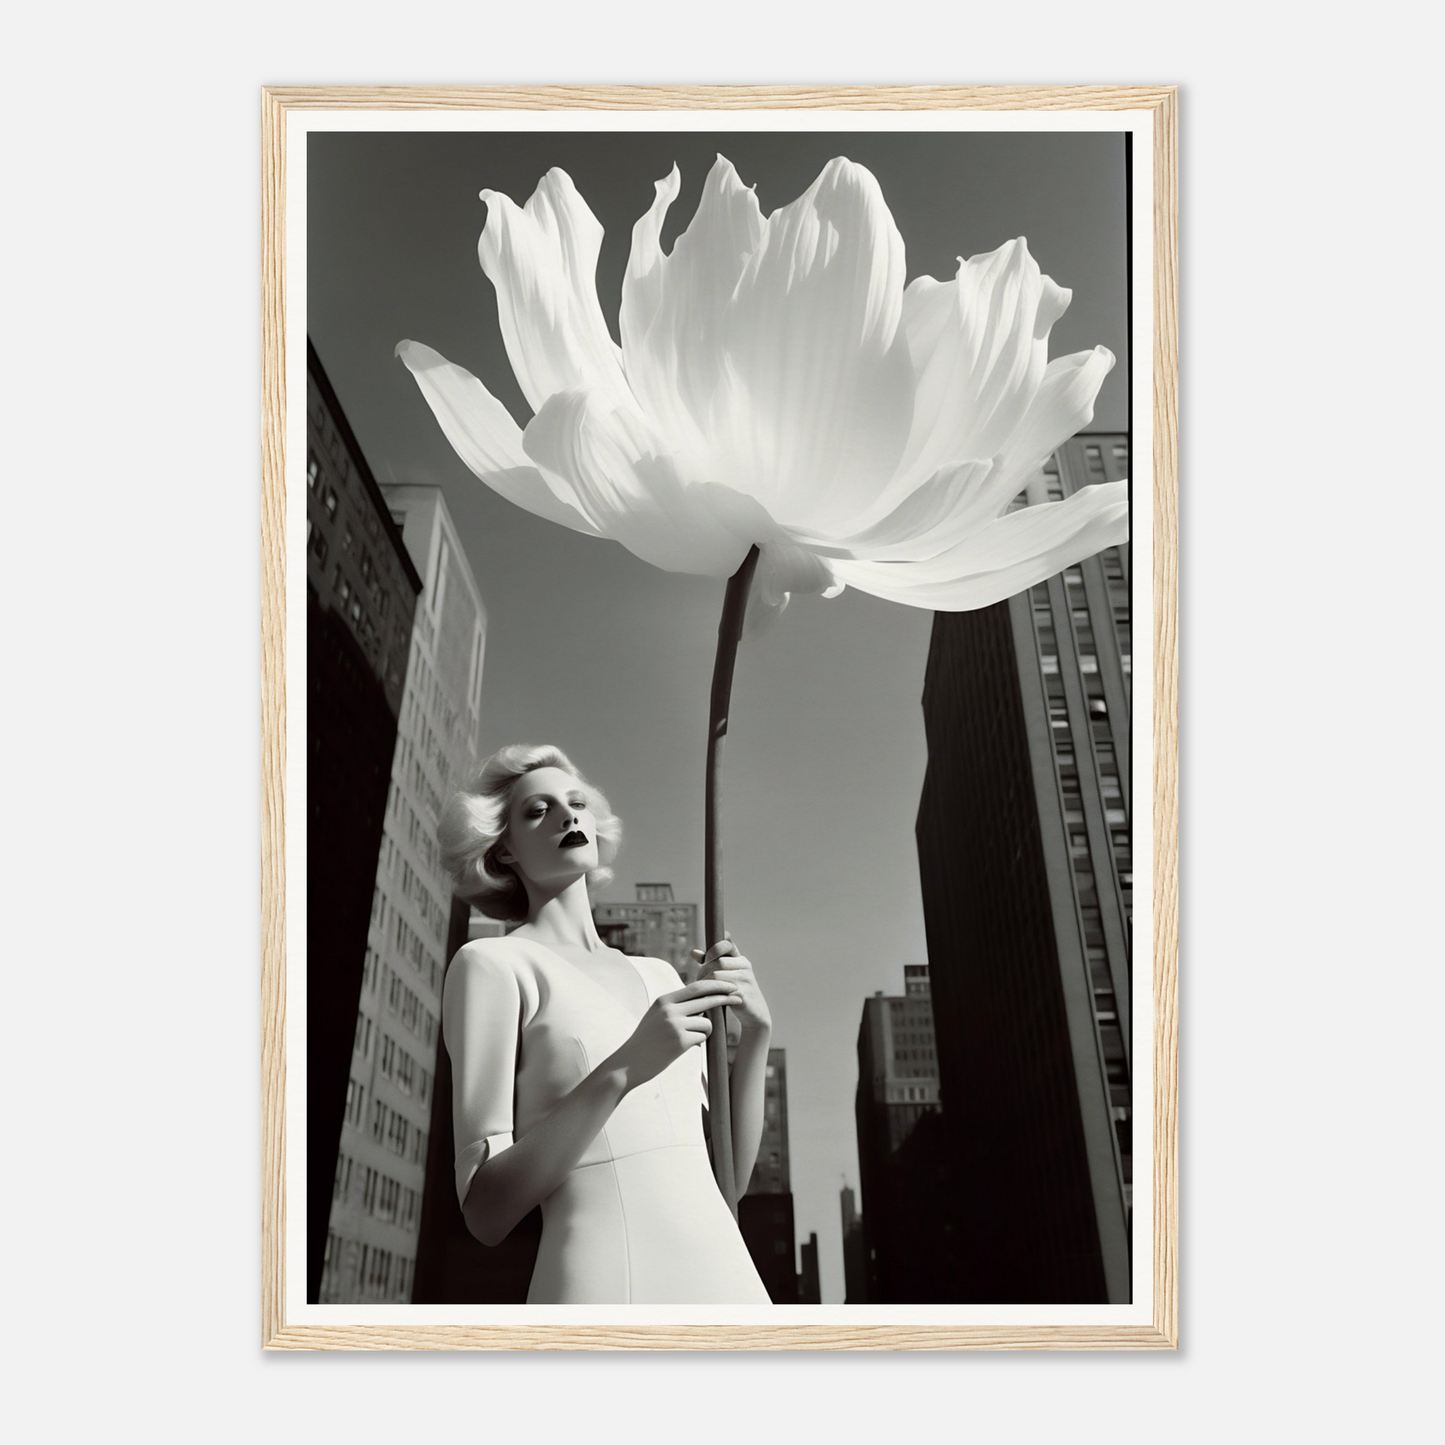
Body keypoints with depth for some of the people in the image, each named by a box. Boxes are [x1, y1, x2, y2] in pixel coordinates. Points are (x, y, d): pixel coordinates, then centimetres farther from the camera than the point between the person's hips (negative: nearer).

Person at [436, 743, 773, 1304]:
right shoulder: (494, 963, -1)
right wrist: (621, 1072, -18)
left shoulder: (658, 975, 15)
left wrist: (755, 1031, 0)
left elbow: (730, 1173, 13)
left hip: (726, 1268, 5)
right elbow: (485, 1212, -8)